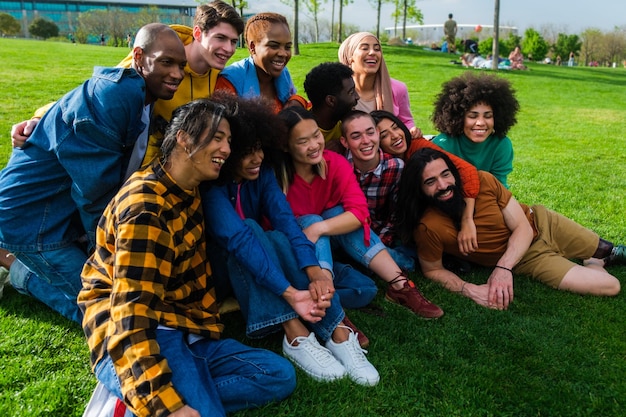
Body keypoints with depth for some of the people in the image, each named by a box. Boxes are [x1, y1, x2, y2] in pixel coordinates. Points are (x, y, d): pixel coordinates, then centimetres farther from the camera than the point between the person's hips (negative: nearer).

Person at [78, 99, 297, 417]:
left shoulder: (188, 194, 11)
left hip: (185, 332, 10)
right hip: (136, 340, -10)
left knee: (280, 375, -2)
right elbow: (132, 311, -26)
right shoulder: (146, 206, -18)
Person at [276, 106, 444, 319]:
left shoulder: (336, 163, -16)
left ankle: (400, 286, -29)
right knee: (311, 220, -30)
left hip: (328, 243, 3)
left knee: (339, 214, -25)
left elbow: (359, 211, -25)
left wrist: (319, 228, -39)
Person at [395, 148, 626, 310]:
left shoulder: (482, 181, -26)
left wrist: (503, 267, -33)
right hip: (527, 258, -2)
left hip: (540, 223, 2)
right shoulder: (428, 228, -30)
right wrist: (469, 289, -30)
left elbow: (523, 227, -19)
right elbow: (433, 270, -14)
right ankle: (595, 263, 26)